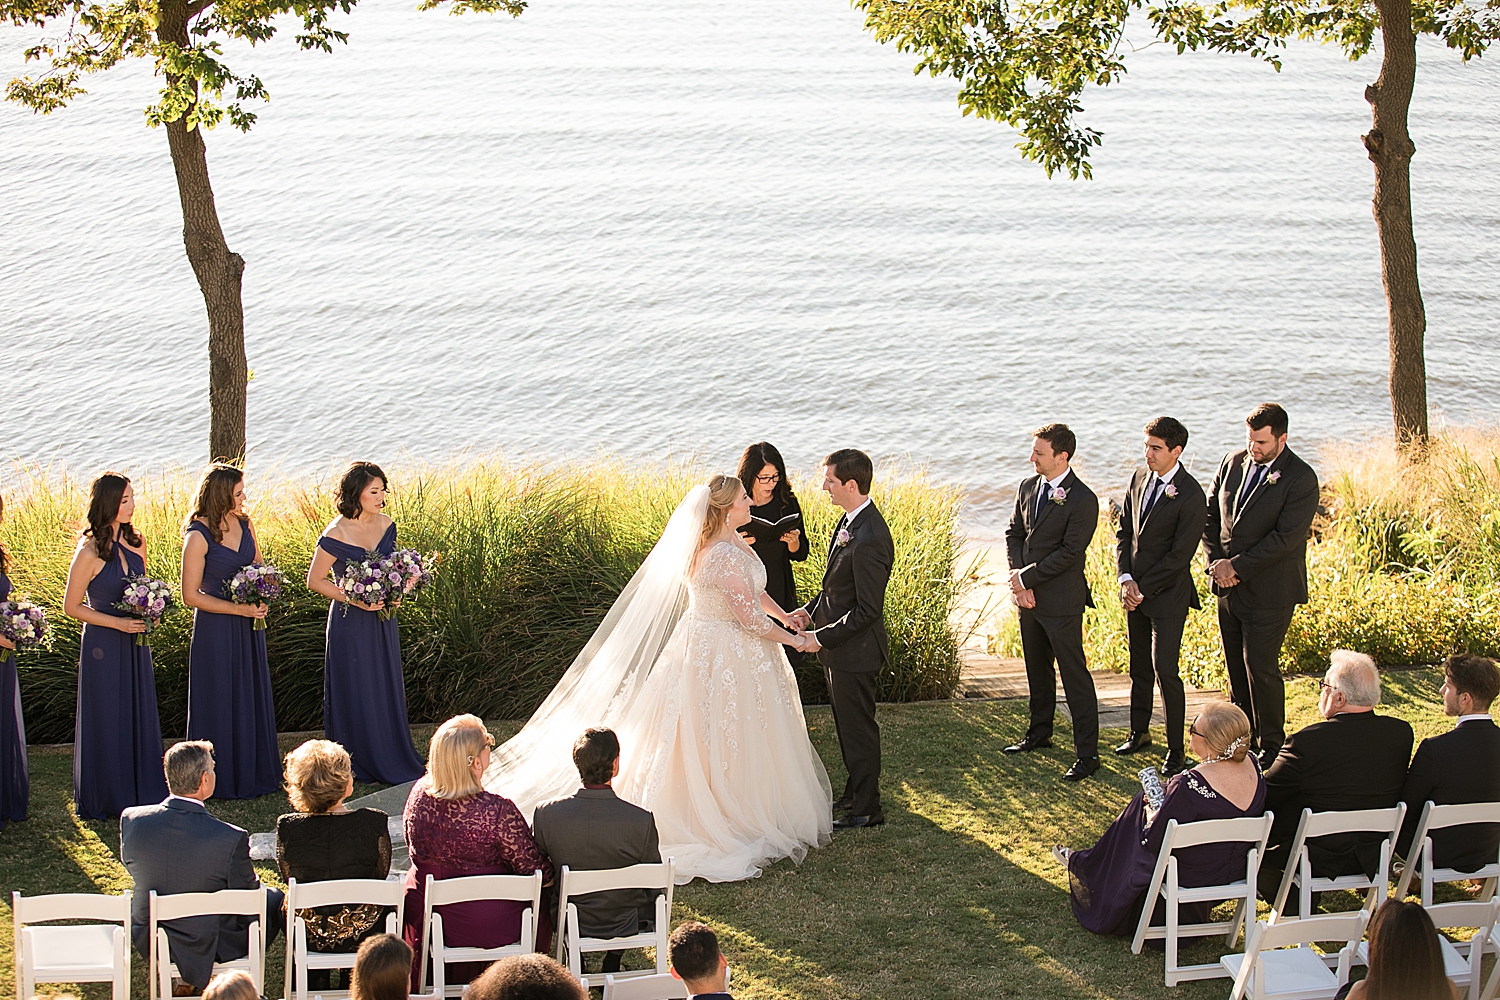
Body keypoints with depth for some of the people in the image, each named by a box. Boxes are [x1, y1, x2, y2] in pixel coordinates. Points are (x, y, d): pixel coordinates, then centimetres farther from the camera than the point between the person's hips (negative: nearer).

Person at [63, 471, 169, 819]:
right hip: (103, 645, -5)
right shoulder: (89, 552, -17)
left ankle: (142, 789, 22)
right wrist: (118, 623, -16)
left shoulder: (135, 541, 1)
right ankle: (107, 797, 17)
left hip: (135, 641, 6)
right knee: (107, 720, 4)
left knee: (140, 715, 10)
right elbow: (71, 607, -10)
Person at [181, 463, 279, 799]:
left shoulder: (242, 523, 1)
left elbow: (259, 567, 16)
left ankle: (255, 771, 28)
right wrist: (239, 609, -17)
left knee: (253, 697, 14)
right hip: (216, 628, -6)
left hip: (248, 623, 6)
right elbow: (190, 596, -15)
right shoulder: (198, 536, -18)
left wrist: (260, 600, -5)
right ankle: (224, 779, 16)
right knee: (221, 704, 4)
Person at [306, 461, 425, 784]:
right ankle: (359, 763, 16)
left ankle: (393, 760, 24)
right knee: (356, 692, 3)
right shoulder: (336, 535, -18)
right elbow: (314, 580, -9)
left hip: (382, 620, 6)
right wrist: (354, 600, -17)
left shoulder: (386, 525, 1)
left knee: (387, 688, 12)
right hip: (351, 623, -6)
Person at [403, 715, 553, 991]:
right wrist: (551, 868, 6)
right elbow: (536, 871, -16)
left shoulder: (419, 794, -11)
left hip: (422, 917, 5)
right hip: (484, 927, -5)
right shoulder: (497, 811, -27)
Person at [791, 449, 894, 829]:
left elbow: (867, 609, -25)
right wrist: (811, 610, 4)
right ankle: (855, 793, 37)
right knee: (847, 724, 22)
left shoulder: (869, 539, -28)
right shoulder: (850, 522, 3)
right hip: (840, 647, 10)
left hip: (855, 650, -10)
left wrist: (822, 638, -20)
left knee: (858, 727, 5)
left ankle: (866, 809, 18)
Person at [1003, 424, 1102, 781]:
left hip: (1061, 602, -7)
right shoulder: (1028, 488, 7)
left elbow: (1069, 552, -19)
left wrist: (1027, 577, -15)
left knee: (1075, 676, -3)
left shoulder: (1082, 500, -16)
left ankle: (1087, 754, 1)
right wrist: (1018, 581, -5)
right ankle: (1039, 732, 37)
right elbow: (1014, 534, 10)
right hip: (1028, 596, 8)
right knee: (1037, 669, 21)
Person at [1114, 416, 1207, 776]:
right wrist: (1126, 578, -3)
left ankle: (1176, 751, -1)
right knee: (1139, 667, 17)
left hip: (1168, 595, -7)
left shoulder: (1190, 496, -17)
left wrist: (1143, 588, -14)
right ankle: (1139, 732, 32)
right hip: (1135, 590, 7)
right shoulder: (1140, 478, 6)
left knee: (1164, 671, -8)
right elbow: (1124, 531, 10)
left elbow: (1180, 555, -17)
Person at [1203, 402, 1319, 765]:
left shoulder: (1300, 479, -14)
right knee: (1235, 666, 13)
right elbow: (1211, 514, 13)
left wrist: (1237, 566, -16)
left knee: (1261, 667, -4)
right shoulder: (1232, 463, 6)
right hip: (1229, 586, 6)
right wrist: (1216, 561, -2)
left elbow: (1286, 538, -18)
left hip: (1269, 591, -6)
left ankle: (1272, 747, 10)